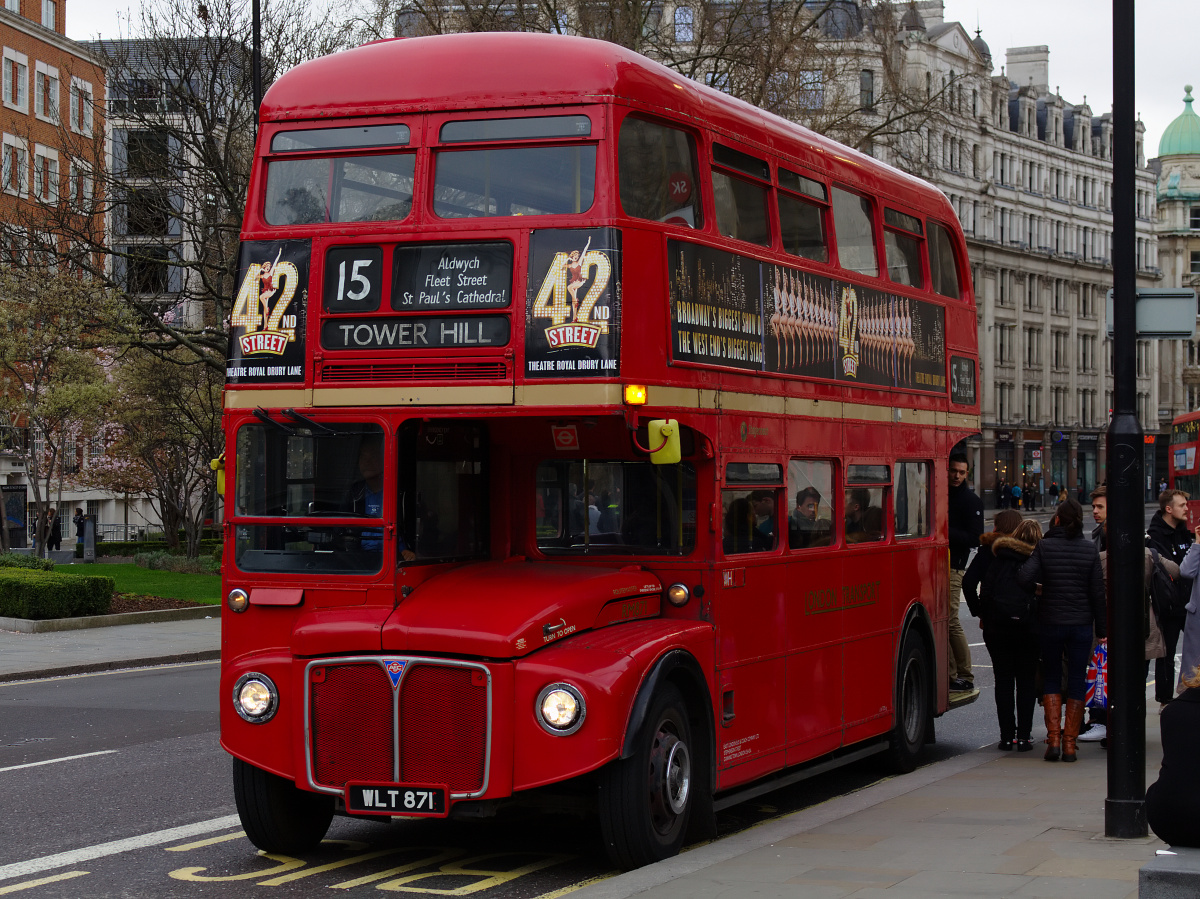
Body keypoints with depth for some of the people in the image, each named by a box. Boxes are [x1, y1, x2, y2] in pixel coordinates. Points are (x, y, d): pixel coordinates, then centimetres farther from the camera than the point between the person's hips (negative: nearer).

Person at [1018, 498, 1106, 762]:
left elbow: (1024, 577, -18)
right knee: (1077, 681, 7)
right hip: (1081, 623, 1)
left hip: (1050, 622, 0)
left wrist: (1038, 588, 5)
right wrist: (1101, 628, 6)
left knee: (1051, 678, 12)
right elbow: (1097, 591, -1)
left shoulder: (1044, 547, -7)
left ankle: (1053, 738, 0)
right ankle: (1070, 743, 6)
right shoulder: (1090, 549, -2)